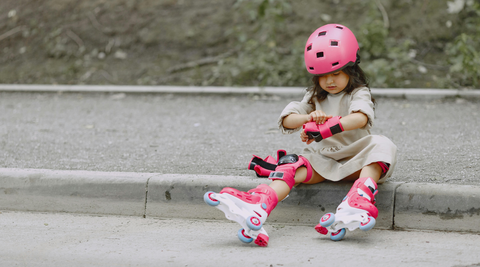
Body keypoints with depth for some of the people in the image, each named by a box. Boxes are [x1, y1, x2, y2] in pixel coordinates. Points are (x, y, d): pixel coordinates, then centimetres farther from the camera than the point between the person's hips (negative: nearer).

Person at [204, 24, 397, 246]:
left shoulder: (359, 94, 1)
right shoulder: (315, 97, 16)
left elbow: (360, 118, -23)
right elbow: (286, 120, 3)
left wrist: (327, 128, -39)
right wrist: (308, 117, -21)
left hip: (354, 161, -3)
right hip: (322, 159, 3)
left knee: (381, 145, -32)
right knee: (294, 167, -27)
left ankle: (359, 201, -56)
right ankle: (258, 206, -55)